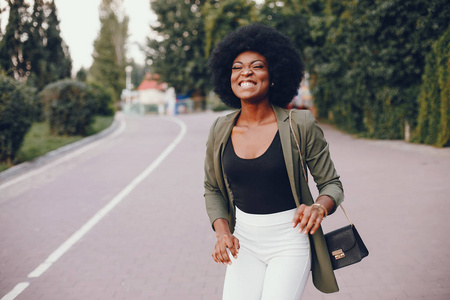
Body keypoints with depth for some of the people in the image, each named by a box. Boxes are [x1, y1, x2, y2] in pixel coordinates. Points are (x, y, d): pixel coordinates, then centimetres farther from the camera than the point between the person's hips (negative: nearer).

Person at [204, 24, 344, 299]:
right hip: (243, 242, 3)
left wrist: (319, 207, -24)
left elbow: (332, 184, -2)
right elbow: (213, 189, 13)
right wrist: (222, 232, -3)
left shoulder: (300, 125, -9)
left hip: (290, 242, -3)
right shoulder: (221, 131, 0)